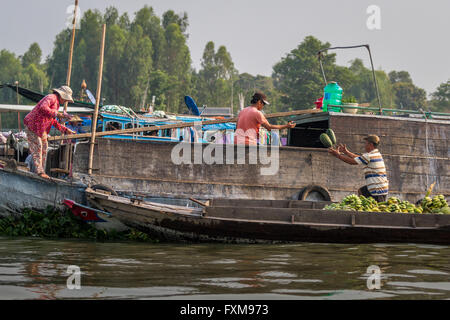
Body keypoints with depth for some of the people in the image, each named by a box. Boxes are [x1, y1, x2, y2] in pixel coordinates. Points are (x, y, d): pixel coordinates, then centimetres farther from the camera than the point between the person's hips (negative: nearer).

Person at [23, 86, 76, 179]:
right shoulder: (51, 97, -11)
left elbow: (54, 122, 25)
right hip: (33, 125, -10)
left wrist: (65, 130, 19)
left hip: (42, 128, 10)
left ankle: (41, 171, 11)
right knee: (36, 147, -9)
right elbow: (43, 108, -31)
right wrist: (56, 114, -28)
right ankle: (39, 171, -9)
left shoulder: (56, 103, 20)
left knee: (44, 148, 8)